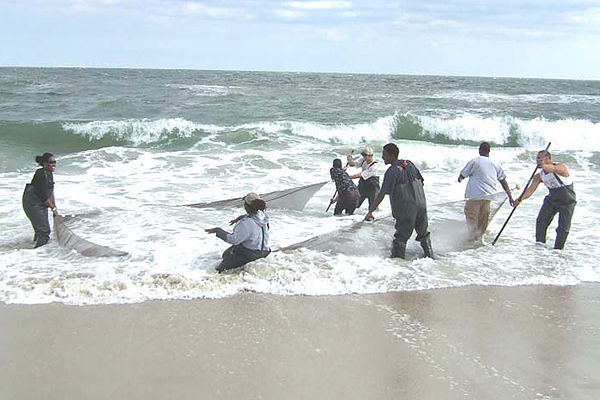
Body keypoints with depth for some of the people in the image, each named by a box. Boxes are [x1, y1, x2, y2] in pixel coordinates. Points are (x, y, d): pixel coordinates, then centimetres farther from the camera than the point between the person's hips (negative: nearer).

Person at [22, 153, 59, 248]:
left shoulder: (50, 174, 8)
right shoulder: (41, 174, -20)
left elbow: (51, 193, 13)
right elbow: (43, 195, -21)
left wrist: (54, 207, 10)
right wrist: (53, 208, -14)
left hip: (42, 204, 9)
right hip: (32, 203, -9)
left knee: (41, 229, 13)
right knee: (44, 230, -13)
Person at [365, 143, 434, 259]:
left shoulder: (392, 171, -13)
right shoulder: (408, 164, 6)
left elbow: (382, 194, -17)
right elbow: (421, 181, 12)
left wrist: (370, 211, -15)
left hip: (406, 209, -7)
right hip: (421, 204, 7)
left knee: (401, 236, 2)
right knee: (423, 233, 21)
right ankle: (430, 255, 30)